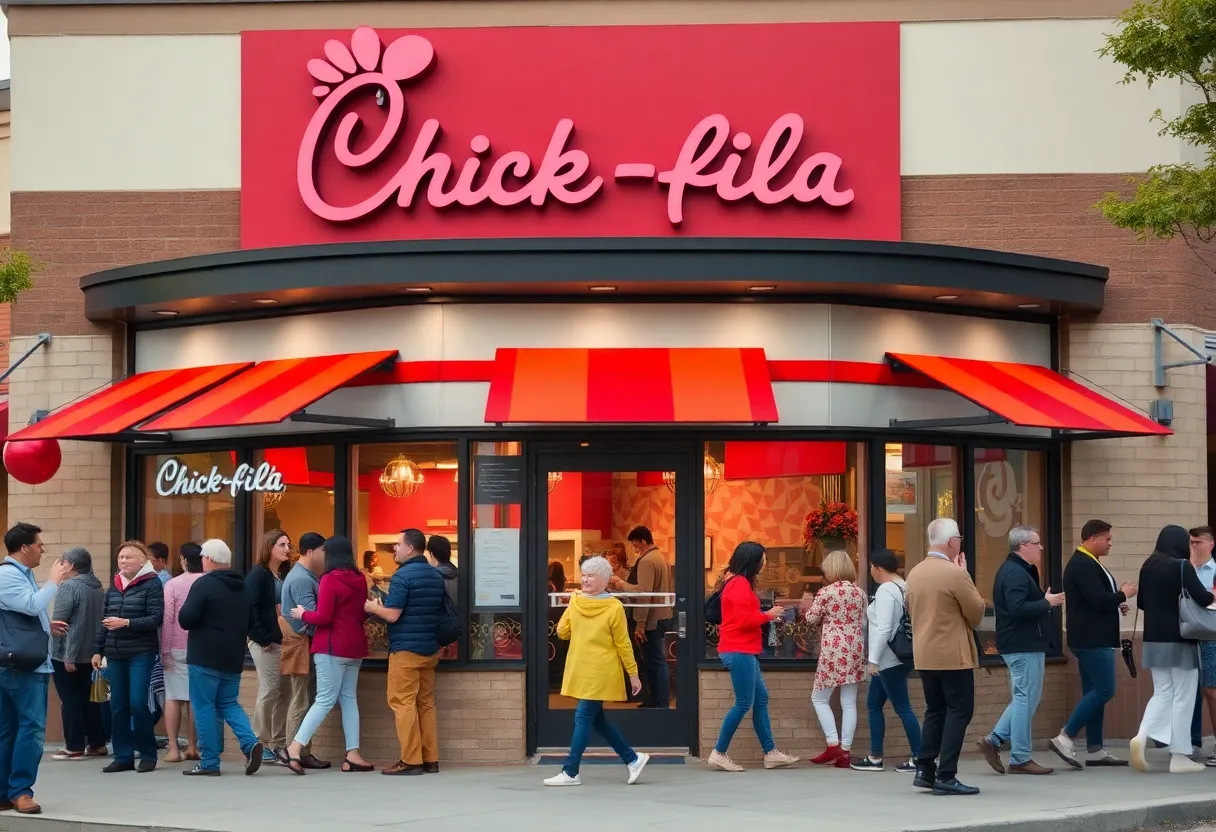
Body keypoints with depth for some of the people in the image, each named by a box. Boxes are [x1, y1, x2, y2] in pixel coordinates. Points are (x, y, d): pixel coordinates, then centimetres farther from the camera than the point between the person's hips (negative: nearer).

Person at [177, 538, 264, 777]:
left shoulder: (204, 584, -12)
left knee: (204, 707, 0)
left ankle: (209, 763, 0)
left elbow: (186, 619, -17)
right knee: (228, 704, 16)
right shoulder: (243, 587, 11)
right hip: (234, 658, 7)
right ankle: (250, 743, -6)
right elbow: (251, 622, 17)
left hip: (205, 658, -7)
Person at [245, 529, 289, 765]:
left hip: (282, 641, 7)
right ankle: (261, 745, 1)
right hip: (265, 643, -7)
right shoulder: (258, 575, -7)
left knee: (283, 691, 7)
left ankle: (278, 744, 13)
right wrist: (264, 640, -16)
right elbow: (251, 609, -15)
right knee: (269, 691, -6)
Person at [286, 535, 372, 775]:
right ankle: (352, 754, 3)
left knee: (326, 699, -6)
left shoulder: (330, 579, -12)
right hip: (355, 646, 5)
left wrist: (302, 614, 1)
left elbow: (323, 617, -14)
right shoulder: (359, 580, 7)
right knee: (348, 698, 9)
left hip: (332, 647, -5)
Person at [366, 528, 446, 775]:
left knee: (402, 702, -5)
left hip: (406, 649, -8)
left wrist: (373, 608, 2)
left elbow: (392, 615, -18)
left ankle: (411, 760, -9)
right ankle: (430, 759, 10)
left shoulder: (402, 576, -13)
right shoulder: (437, 576, 12)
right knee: (426, 704, 11)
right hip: (430, 648, 8)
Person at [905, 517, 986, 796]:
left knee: (935, 711, 17)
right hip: (953, 655, -7)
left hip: (924, 655, 7)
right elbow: (977, 612, -8)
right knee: (959, 712, -1)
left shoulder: (914, 573, 7)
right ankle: (946, 776, -6)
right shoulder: (955, 574, -17)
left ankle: (924, 769, 13)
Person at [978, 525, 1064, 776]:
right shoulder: (1015, 573, -17)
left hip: (1024, 645, 11)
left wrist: (1045, 600, 11)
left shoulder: (1017, 570, 17)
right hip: (1024, 646, -11)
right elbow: (1017, 609, -28)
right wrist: (1047, 603, -19)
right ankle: (1020, 759, -1)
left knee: (1024, 699, 16)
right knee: (1026, 699, -5)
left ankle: (994, 741, 13)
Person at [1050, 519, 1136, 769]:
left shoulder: (1086, 563, 17)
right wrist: (1122, 595, -8)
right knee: (1104, 690, -11)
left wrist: (1116, 604, 8)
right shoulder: (1083, 565, -17)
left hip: (1093, 638, 11)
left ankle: (1095, 750, 12)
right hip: (1091, 639, -11)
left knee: (1095, 692, 10)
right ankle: (1065, 738, -11)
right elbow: (1098, 600, -25)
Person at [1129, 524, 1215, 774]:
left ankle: (1141, 737, -11)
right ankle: (1179, 757, 4)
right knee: (1182, 697, 2)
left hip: (1155, 639, 6)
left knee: (1162, 693, 12)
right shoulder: (1182, 566, -12)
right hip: (1180, 640, -6)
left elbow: (1141, 602, 14)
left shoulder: (1148, 567, 6)